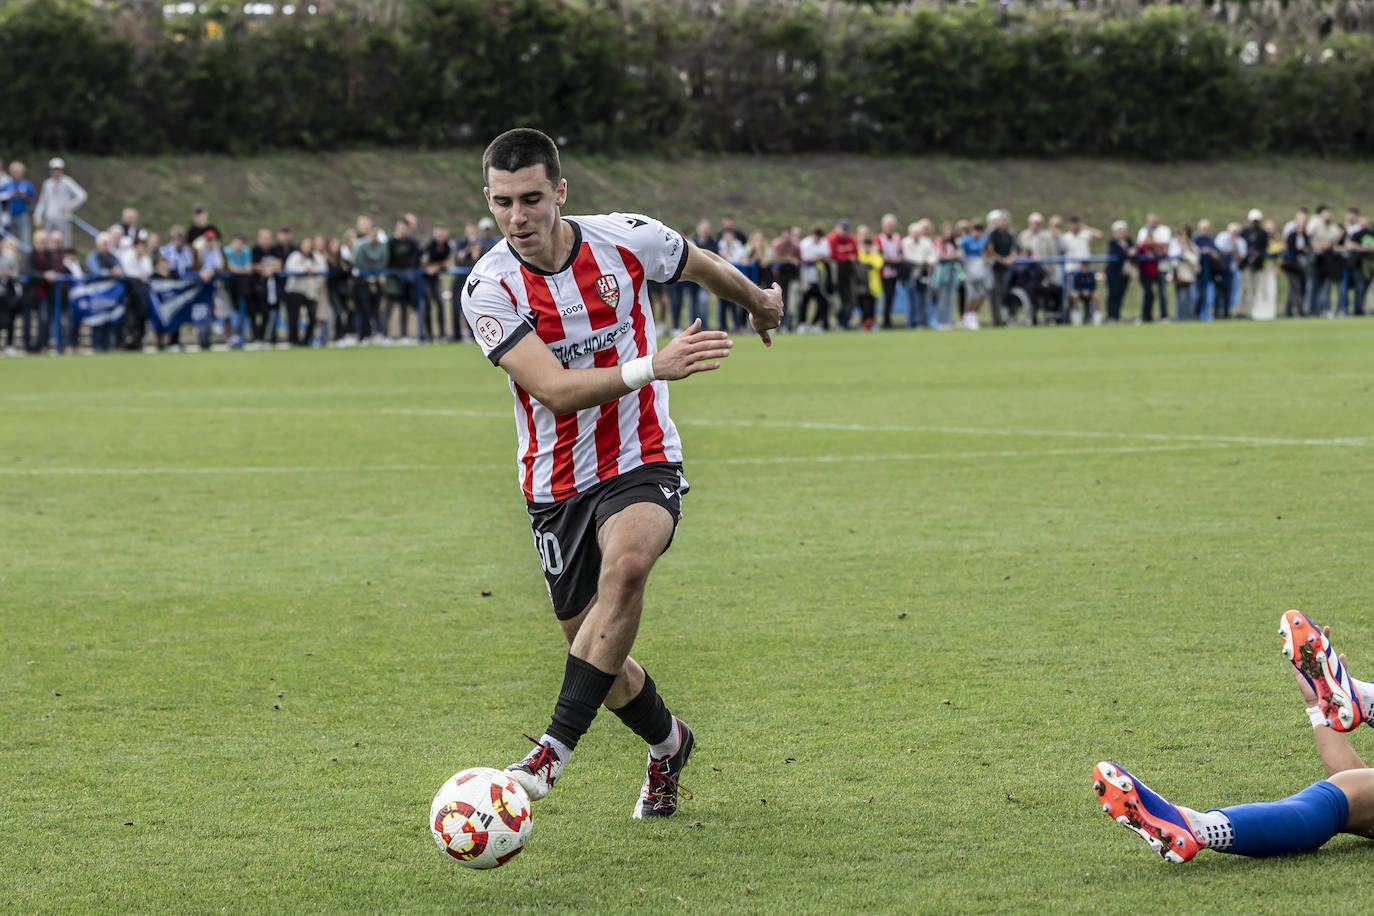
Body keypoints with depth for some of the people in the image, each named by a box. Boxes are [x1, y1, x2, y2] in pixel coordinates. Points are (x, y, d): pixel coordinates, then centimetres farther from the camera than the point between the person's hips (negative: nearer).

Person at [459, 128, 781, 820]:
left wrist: (759, 302, 32)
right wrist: (652, 366, -39)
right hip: (555, 484, 1)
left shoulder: (626, 240, -10)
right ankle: (669, 744, 40)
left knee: (625, 564, -34)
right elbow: (556, 390, -26)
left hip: (642, 462, -1)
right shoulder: (488, 289, -15)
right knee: (601, 661, 7)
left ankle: (555, 748, -33)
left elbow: (703, 266, 14)